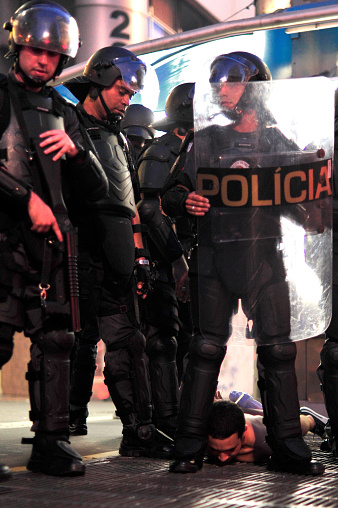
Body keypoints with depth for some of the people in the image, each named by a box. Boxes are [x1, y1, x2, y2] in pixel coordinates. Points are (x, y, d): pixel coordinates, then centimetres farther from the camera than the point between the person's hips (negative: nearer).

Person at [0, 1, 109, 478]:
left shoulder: (62, 113, 20)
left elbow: (97, 189, 16)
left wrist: (74, 149, -2)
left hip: (50, 239, 5)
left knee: (56, 340, 3)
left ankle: (51, 442, 9)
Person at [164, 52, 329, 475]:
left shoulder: (279, 142, 13)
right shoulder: (207, 141, 13)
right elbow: (172, 194, 8)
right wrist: (186, 202, -15)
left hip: (264, 255, 0)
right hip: (215, 254, 0)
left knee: (277, 349, -2)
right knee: (207, 348, -3)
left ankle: (287, 447, 4)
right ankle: (189, 447, 2)